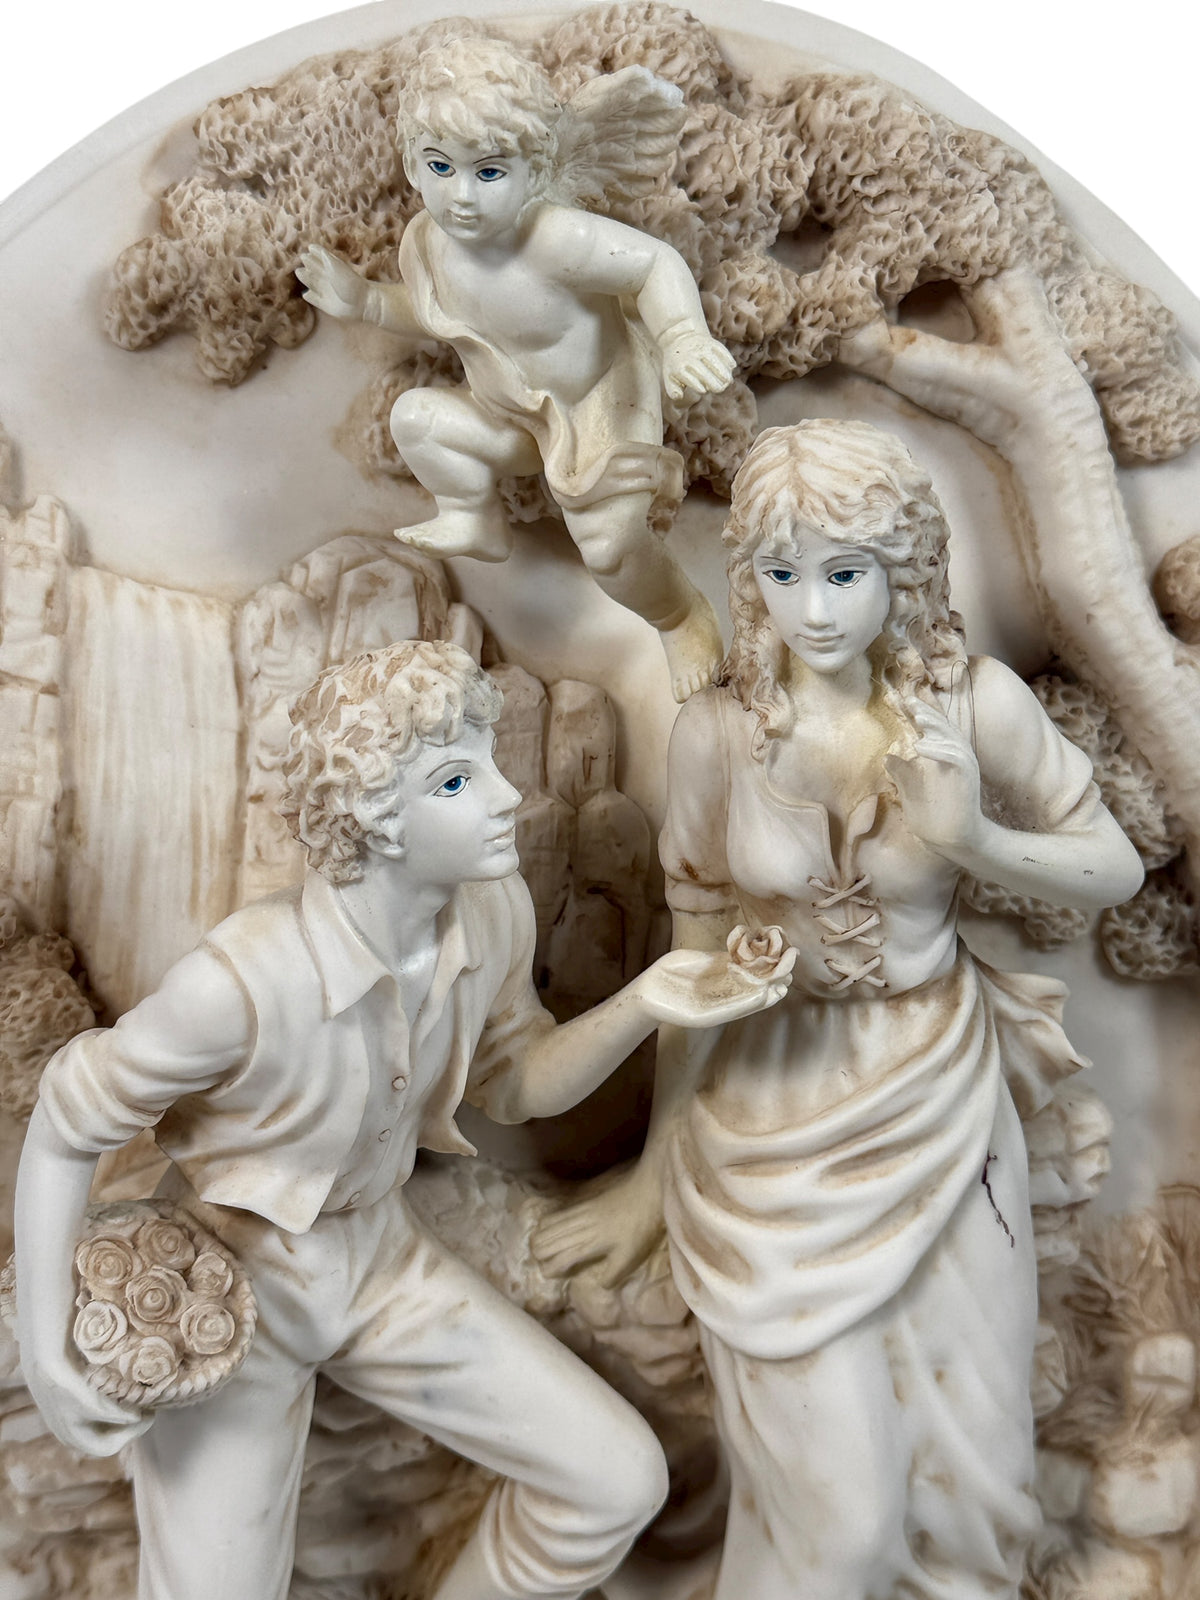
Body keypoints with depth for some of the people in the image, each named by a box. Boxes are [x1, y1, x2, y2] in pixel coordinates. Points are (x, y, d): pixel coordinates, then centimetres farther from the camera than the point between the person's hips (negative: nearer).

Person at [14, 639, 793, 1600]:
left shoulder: (496, 908, -17)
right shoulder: (245, 980, -34)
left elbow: (515, 1082, -1)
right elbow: (66, 1129, -17)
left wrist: (643, 1004, -16)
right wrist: (46, 1344, -16)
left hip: (382, 1261, 5)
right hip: (230, 1289, -4)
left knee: (621, 1482, 4)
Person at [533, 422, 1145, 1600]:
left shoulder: (976, 704, -13)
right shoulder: (719, 731, -15)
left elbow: (1117, 871, 1)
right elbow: (698, 957, -4)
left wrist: (976, 841, -21)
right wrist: (655, 1173, 3)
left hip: (940, 1099, 2)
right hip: (776, 1116, -1)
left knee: (969, 1460, 16)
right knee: (829, 1503, 6)